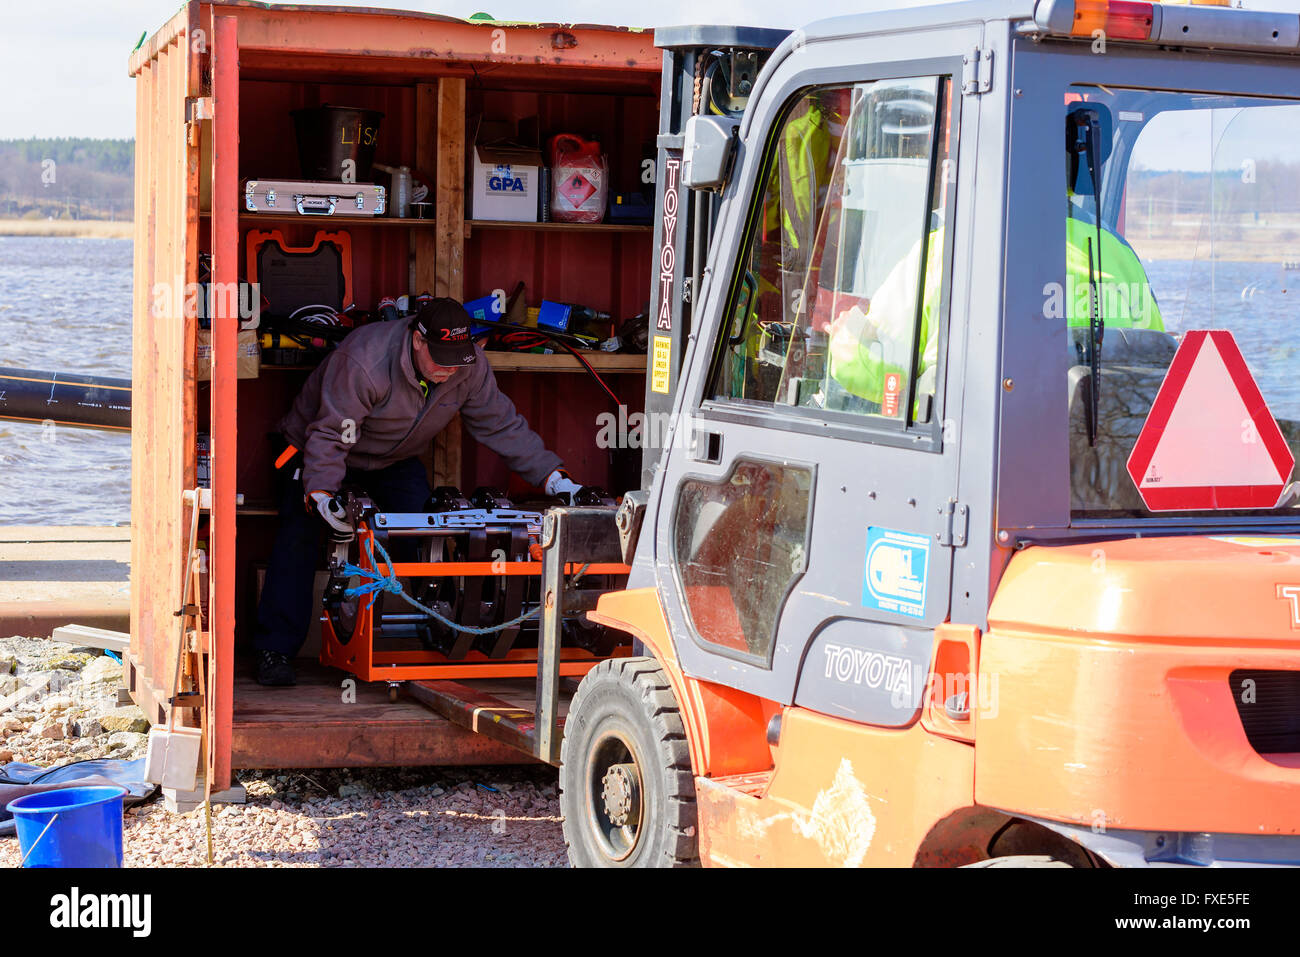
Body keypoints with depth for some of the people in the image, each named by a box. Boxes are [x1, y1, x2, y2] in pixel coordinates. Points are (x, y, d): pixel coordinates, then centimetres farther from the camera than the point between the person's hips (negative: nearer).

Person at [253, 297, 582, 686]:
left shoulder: (470, 366, -19)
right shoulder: (364, 362, -36)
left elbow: (502, 425, -10)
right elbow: (329, 435, -34)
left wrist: (552, 475, -18)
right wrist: (320, 493, -47)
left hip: (395, 462, 4)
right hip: (316, 451, -4)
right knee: (301, 534, -18)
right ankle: (274, 650, -15)